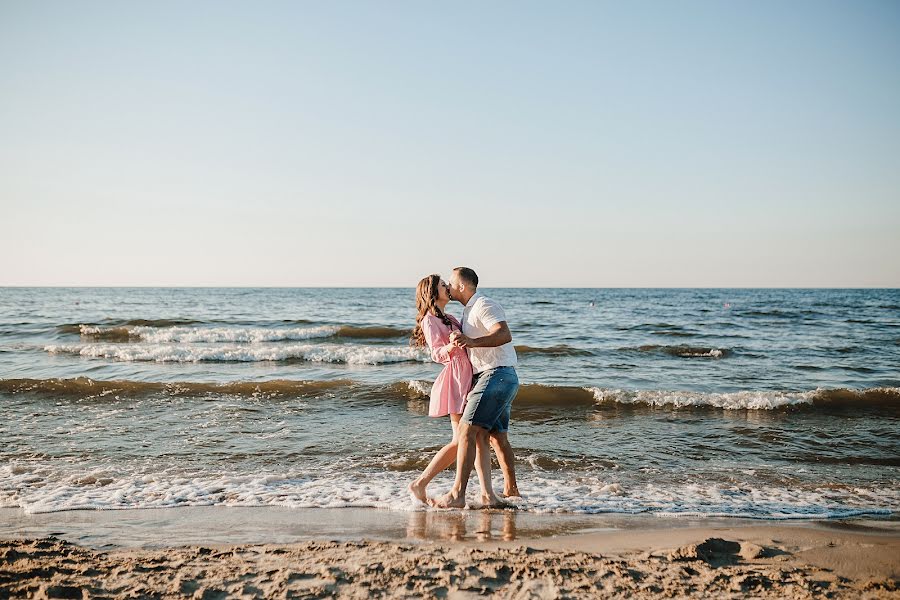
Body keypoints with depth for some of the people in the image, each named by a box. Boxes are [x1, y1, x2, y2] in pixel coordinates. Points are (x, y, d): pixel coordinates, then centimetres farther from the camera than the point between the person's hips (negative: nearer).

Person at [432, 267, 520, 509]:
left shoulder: (484, 305, -9)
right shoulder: (468, 311, 22)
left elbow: (505, 335, -26)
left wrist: (472, 342, -38)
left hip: (496, 375, -11)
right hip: (504, 379, 11)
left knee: (466, 430, -17)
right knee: (498, 437, 19)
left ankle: (457, 494, -22)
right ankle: (511, 490, 30)